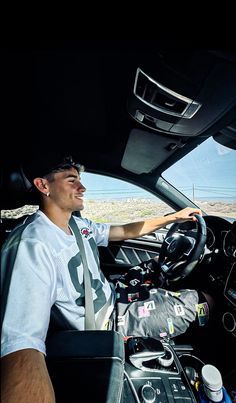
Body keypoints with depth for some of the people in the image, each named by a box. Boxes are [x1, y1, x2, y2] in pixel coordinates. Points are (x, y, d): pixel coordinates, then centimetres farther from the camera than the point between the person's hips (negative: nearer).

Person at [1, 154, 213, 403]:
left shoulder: (79, 225, -3)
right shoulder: (31, 245, -31)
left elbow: (126, 231, 5)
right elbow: (21, 346, -40)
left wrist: (174, 217, 5)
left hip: (113, 299, 8)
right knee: (202, 301, 3)